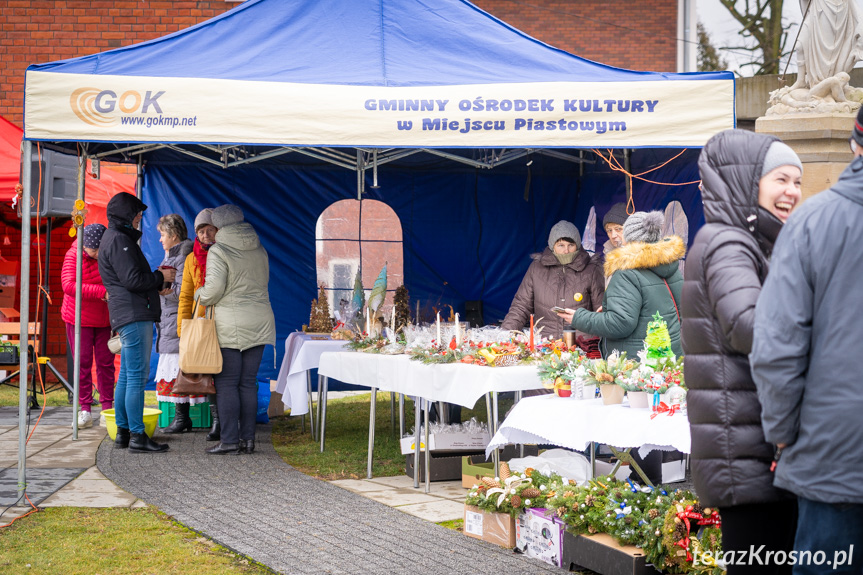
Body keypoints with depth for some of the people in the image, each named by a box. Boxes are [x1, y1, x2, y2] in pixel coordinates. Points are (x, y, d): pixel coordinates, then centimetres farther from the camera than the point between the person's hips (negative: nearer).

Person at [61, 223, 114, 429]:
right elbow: (69, 286, -29)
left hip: (106, 319, 2)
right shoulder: (73, 256, -14)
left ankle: (107, 408, 11)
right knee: (83, 363, 0)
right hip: (79, 318, -2)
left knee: (105, 363, 4)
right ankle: (85, 411, 5)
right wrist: (103, 292, -36)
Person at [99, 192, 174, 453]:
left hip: (131, 316, 11)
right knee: (137, 376, -10)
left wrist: (158, 278, 16)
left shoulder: (117, 238, 22)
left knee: (126, 377, 12)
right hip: (133, 316, -11)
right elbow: (133, 280, -19)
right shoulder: (118, 240, -11)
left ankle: (123, 431, 16)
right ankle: (137, 436, -9)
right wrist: (161, 277, -5)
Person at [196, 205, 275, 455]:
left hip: (231, 324, -6)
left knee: (226, 382, -1)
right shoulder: (259, 249, 11)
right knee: (248, 382, 9)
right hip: (260, 321, 6)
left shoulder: (219, 251, -8)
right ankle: (248, 438, 9)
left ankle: (229, 440, -3)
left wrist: (200, 294, 7)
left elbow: (213, 289, -13)